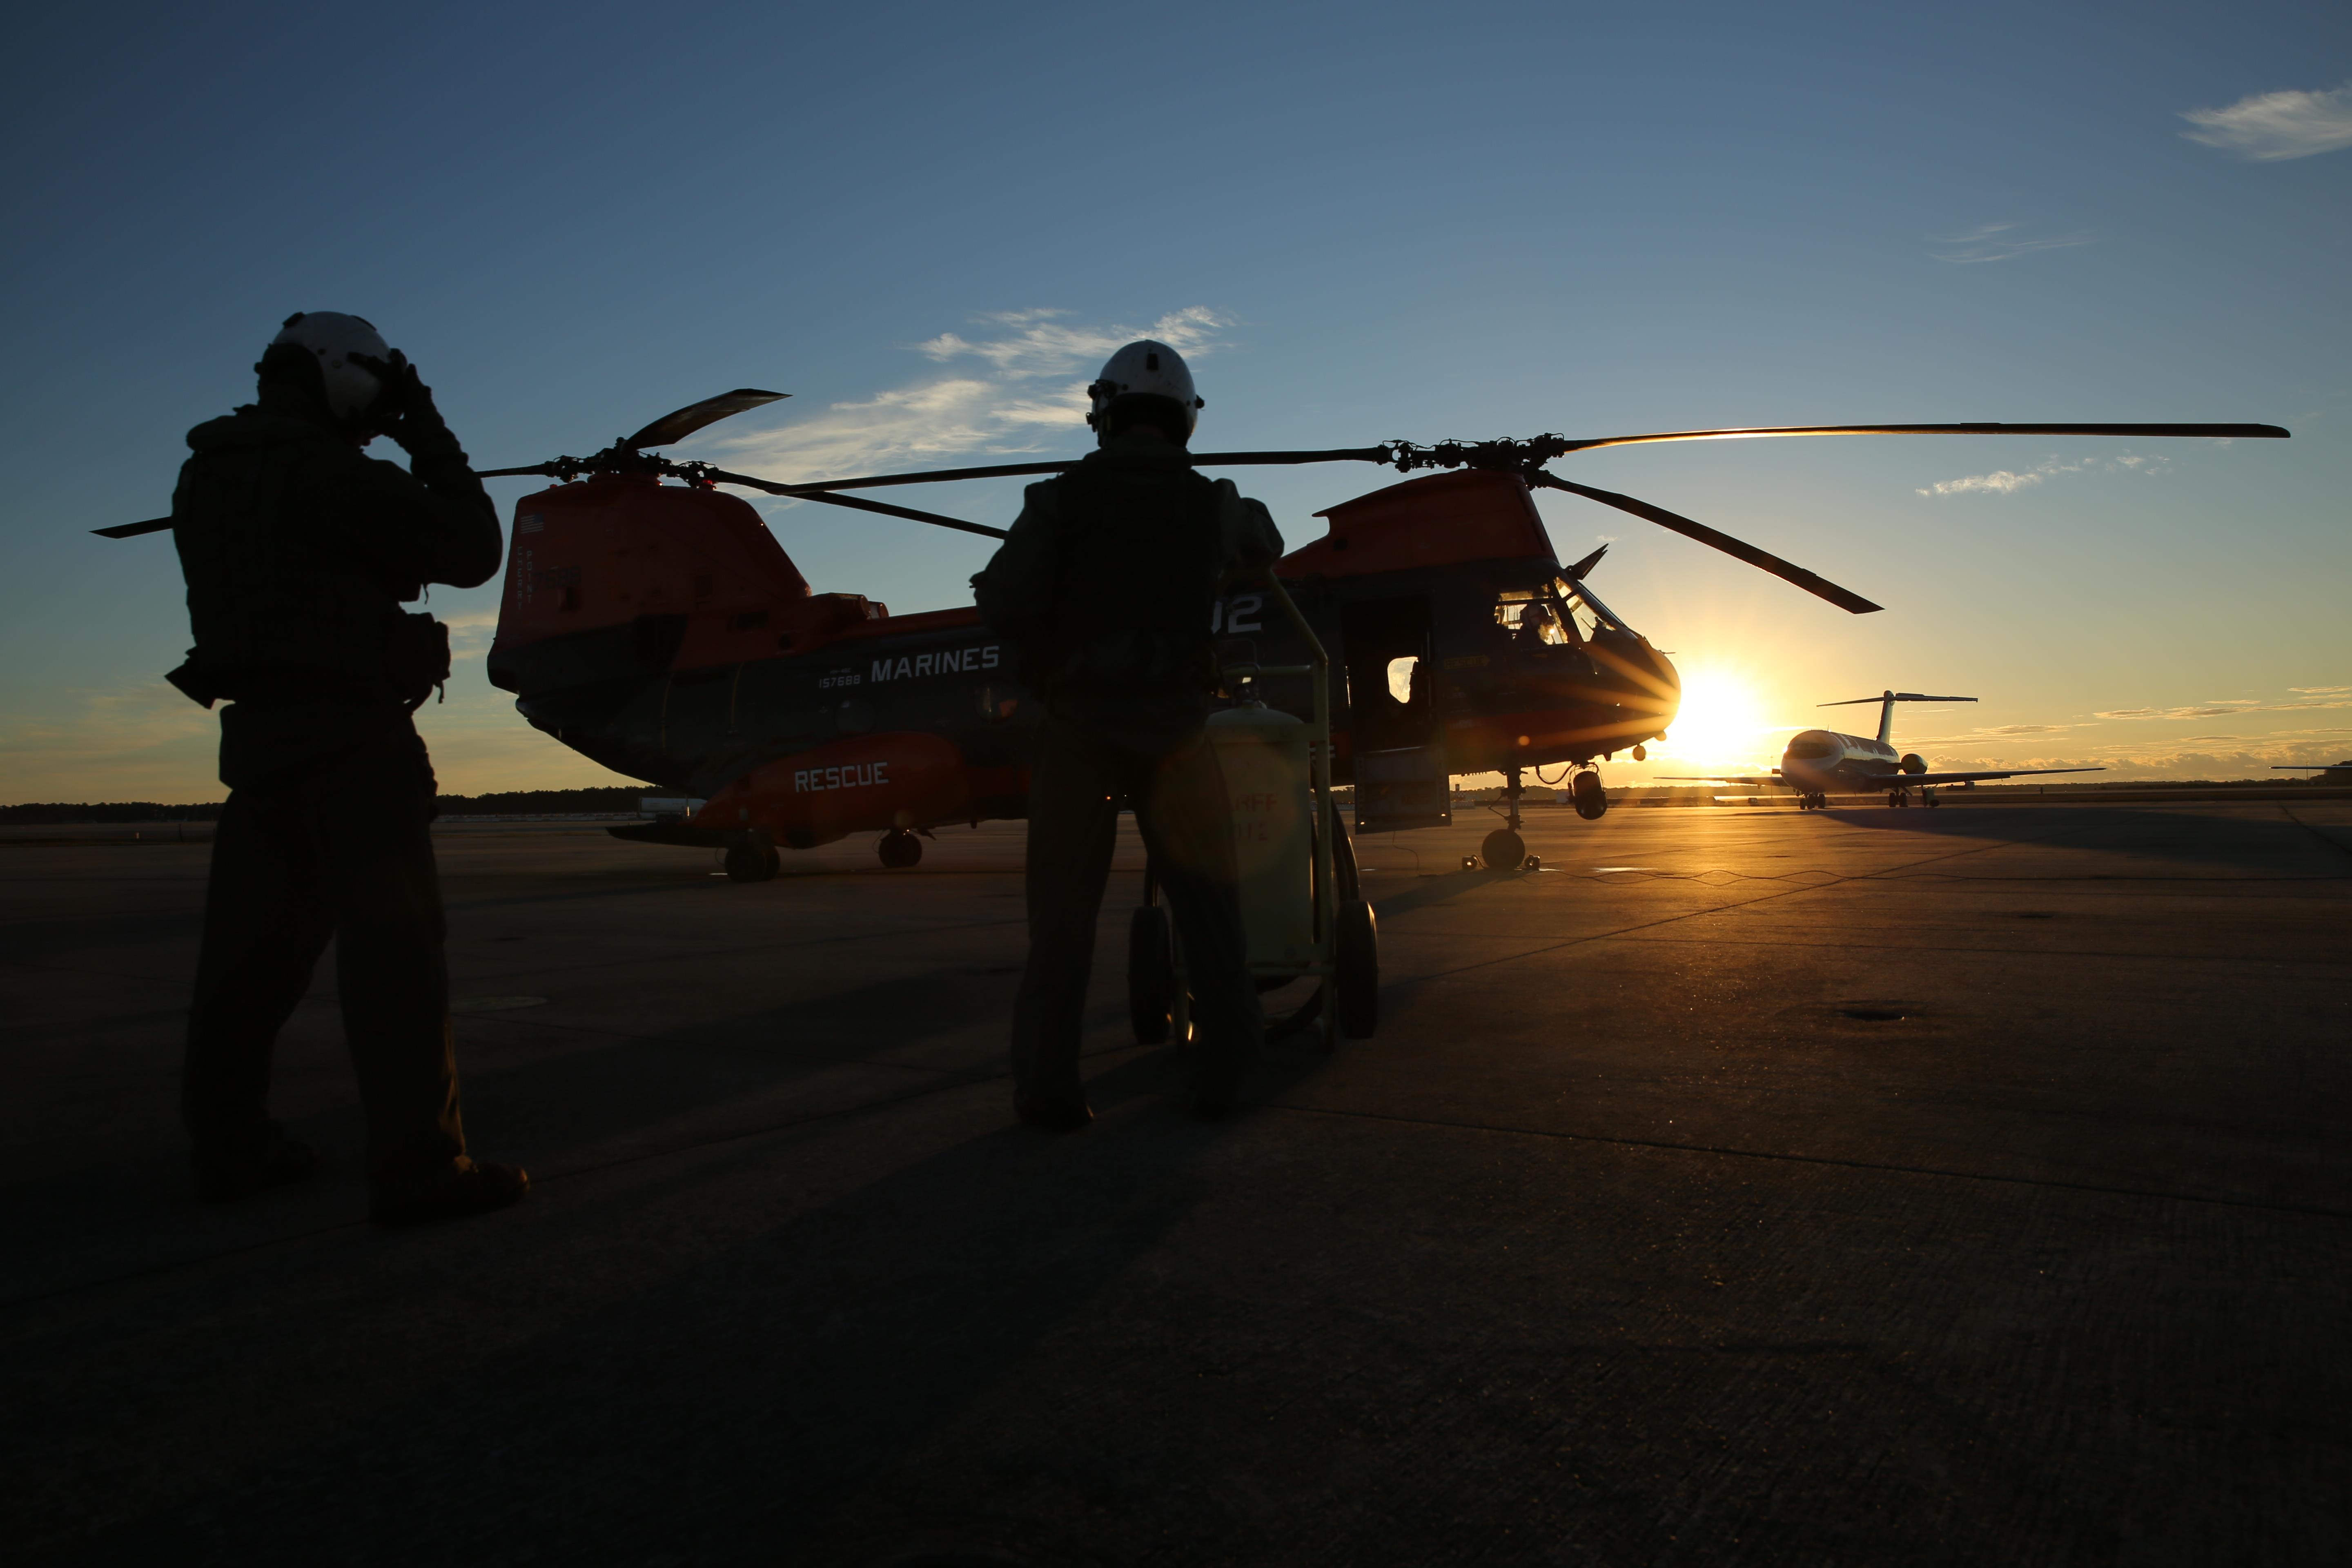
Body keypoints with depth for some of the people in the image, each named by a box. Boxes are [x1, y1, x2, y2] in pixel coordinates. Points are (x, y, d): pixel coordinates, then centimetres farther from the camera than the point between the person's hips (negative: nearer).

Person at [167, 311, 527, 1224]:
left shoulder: (207, 475, 13)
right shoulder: (337, 477, -13)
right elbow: (471, 553, -9)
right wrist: (435, 444, 1)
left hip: (259, 729, 9)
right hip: (350, 735, -8)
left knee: (256, 942, 13)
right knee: (392, 943, -8)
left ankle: (228, 1145, 22)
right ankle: (418, 1165, -9)